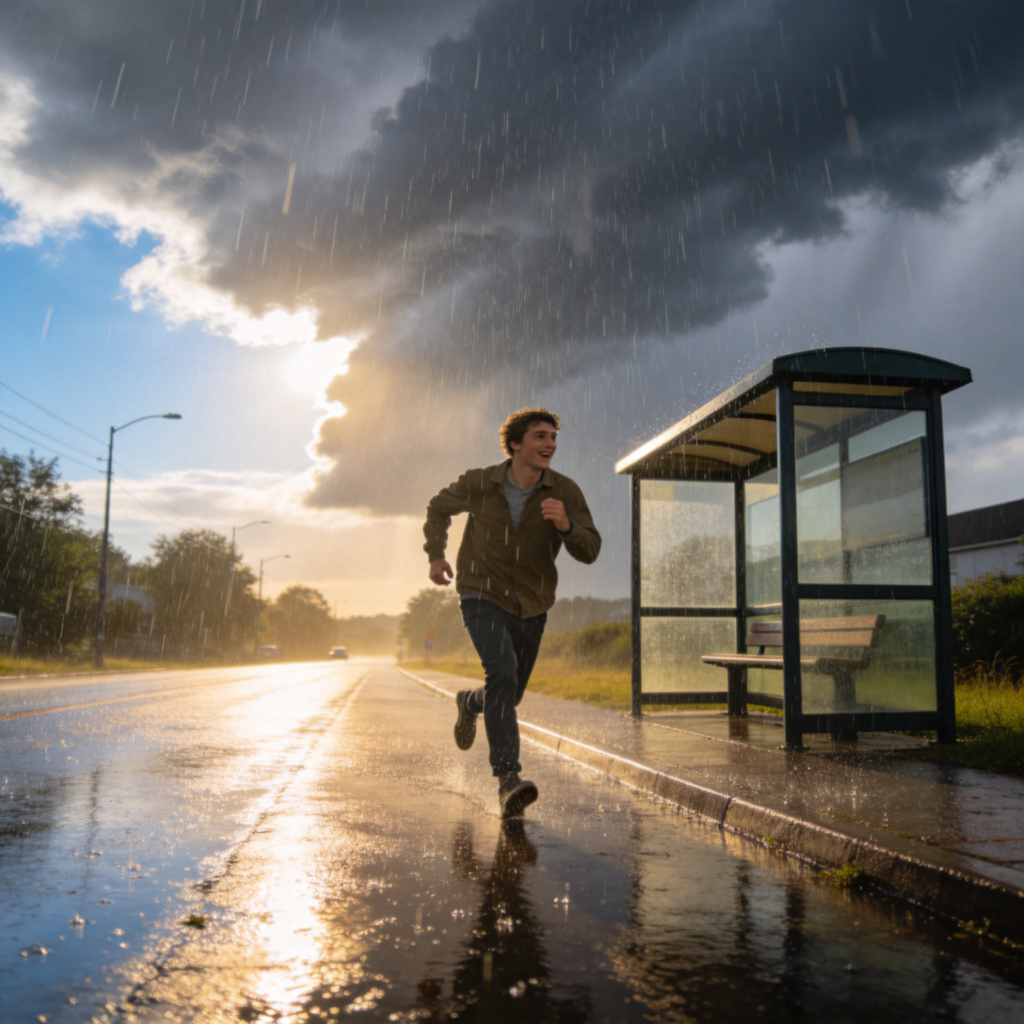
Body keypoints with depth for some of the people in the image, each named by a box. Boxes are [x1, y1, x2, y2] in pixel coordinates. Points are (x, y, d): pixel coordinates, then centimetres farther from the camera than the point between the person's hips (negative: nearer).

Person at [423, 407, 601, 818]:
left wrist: (566, 525, -36)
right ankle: (508, 778, -24)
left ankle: (469, 703, 51)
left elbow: (589, 551, -15)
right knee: (502, 673, -27)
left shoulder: (565, 492, -13)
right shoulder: (479, 483, -13)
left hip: (530, 608, 3)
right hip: (483, 598, -3)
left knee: (509, 693, 16)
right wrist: (435, 554, -5)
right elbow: (440, 506, 7)